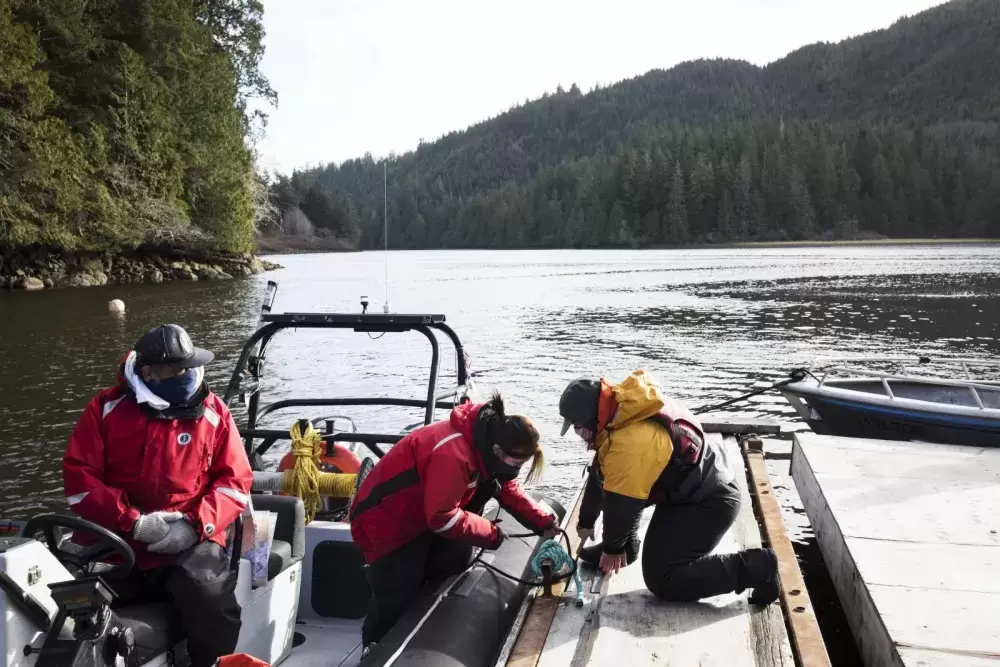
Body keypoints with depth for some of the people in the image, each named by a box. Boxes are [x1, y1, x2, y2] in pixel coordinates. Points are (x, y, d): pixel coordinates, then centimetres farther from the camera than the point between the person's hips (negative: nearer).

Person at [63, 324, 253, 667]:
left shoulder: (213, 412, 3)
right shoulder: (107, 407, 3)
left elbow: (235, 480, 3)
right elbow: (79, 476, -1)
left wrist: (195, 525, -14)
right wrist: (132, 522, -14)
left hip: (189, 544, -1)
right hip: (116, 542, 2)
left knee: (212, 602, -27)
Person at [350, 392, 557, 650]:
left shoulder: (486, 443, -7)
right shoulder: (453, 455, -36)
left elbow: (508, 488, 6)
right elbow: (443, 518, -31)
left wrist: (544, 523, -4)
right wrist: (492, 533, -21)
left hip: (424, 518, 9)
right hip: (386, 525, -9)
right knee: (396, 606, -3)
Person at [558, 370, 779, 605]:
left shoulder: (629, 442, -32)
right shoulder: (619, 413, 1)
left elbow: (621, 504, -20)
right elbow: (600, 475, 13)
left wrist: (612, 548, -2)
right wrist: (586, 521, 23)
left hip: (710, 502, -10)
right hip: (689, 489, 10)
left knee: (662, 580, -13)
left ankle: (755, 567, -8)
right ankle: (627, 548, 27)